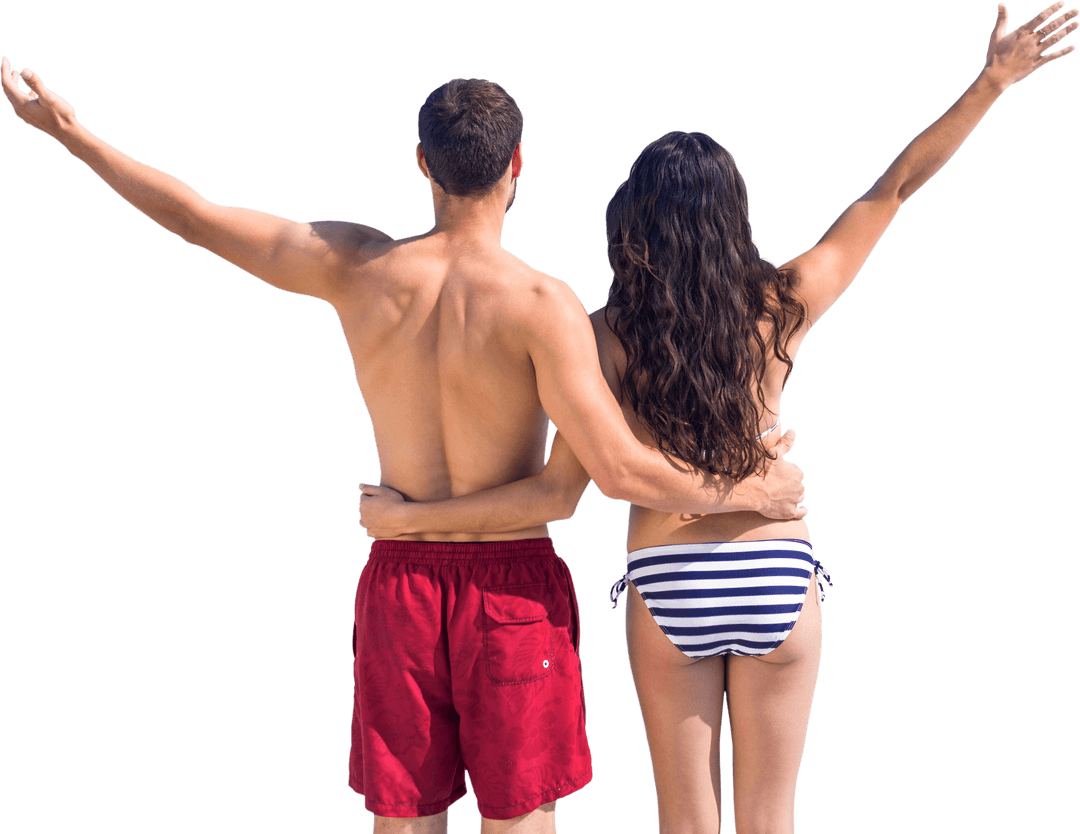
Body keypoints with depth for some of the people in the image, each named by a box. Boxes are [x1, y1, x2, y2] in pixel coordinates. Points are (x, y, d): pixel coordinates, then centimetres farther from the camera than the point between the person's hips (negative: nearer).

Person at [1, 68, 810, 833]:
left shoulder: (357, 268, -7)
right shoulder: (539, 303, -18)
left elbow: (194, 216, 2)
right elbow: (619, 469, -20)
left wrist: (68, 132, 14)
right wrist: (740, 491, -4)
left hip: (400, 580, 3)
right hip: (513, 588, -3)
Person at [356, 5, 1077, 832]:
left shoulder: (609, 334, -11)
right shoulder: (783, 306, -7)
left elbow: (557, 494, -13)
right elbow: (894, 187, 0)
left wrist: (408, 517, -6)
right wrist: (992, 82, 6)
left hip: (667, 588, -1)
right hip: (778, 578, 1)